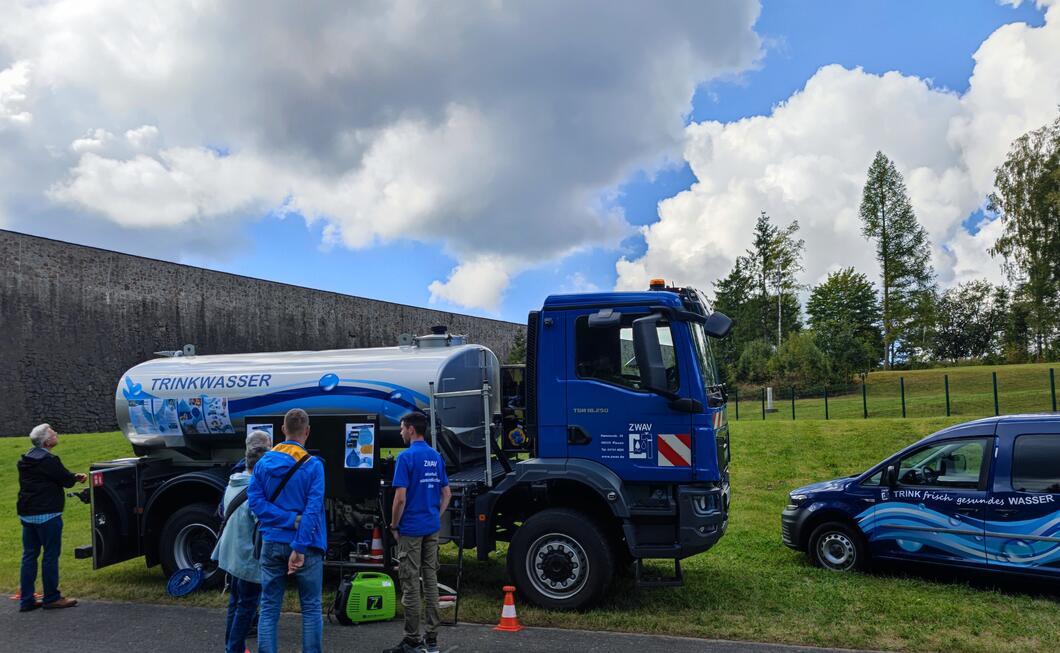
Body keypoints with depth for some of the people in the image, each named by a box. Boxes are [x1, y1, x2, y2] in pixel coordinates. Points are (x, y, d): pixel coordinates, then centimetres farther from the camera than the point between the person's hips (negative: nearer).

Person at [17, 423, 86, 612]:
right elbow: (67, 480, -13)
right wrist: (76, 477, 11)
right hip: (47, 514, -8)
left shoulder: (24, 460, 12)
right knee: (50, 556, 0)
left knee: (29, 556, 11)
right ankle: (51, 598, 6)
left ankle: (26, 600, 14)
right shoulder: (49, 460, -16)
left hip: (26, 514, 9)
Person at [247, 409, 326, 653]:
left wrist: (292, 520, -9)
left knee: (269, 608, 9)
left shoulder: (263, 463, 4)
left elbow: (255, 500, -5)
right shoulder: (313, 465, -10)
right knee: (311, 608, 7)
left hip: (272, 543, 4)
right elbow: (313, 510, -17)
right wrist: (299, 548, -16)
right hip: (306, 544, -3)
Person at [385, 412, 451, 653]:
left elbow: (401, 497, -18)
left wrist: (394, 525, -6)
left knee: (410, 584, 0)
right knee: (431, 580, 10)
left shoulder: (406, 457, -14)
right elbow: (446, 493, 13)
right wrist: (436, 517, 17)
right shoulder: (436, 457, 10)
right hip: (432, 527, 7)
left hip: (411, 529, -7)